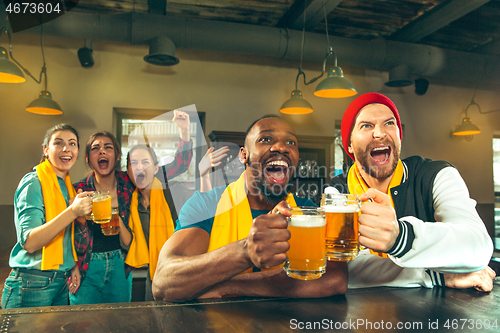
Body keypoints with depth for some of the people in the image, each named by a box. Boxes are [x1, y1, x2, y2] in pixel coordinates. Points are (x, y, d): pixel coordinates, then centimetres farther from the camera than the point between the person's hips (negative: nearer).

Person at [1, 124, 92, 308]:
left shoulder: (68, 186, 10)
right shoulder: (33, 183, -12)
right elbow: (29, 242, -22)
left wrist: (73, 265, 3)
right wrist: (72, 211, -31)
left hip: (63, 282, 7)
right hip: (33, 285, -7)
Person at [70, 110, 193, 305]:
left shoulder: (129, 184, -6)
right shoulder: (79, 190, -7)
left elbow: (178, 166, -9)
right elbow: (72, 238, 1)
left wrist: (184, 131, -20)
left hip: (119, 268, 1)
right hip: (87, 267, -1)